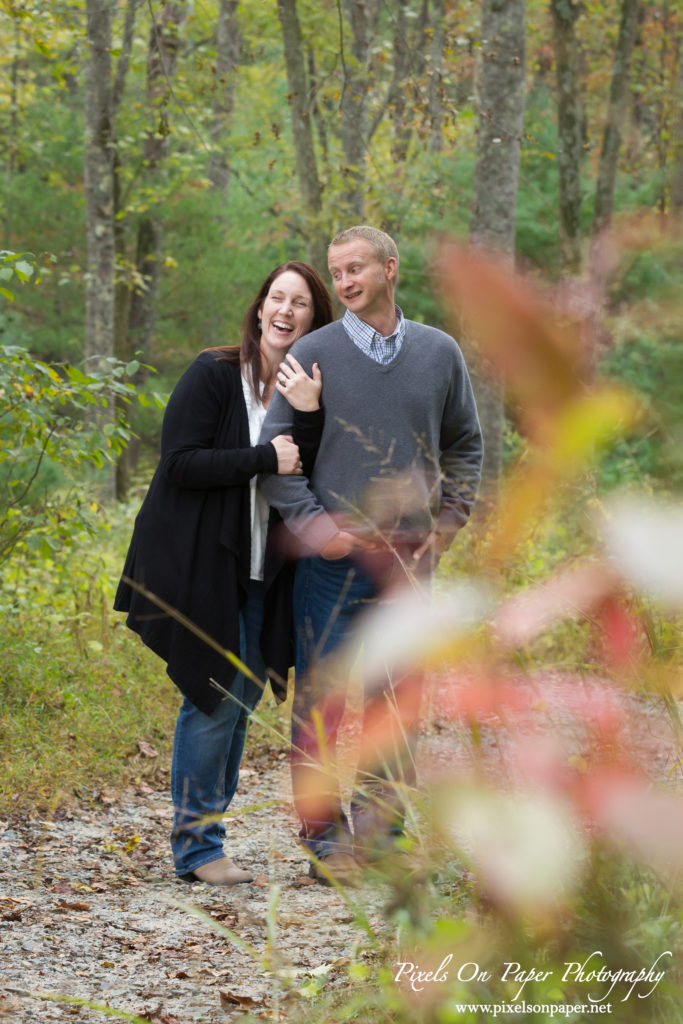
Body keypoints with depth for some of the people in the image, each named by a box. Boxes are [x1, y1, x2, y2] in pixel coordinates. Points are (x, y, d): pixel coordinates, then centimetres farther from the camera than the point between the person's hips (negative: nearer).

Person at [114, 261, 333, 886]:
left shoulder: (309, 392, 7)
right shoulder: (213, 377, -8)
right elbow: (181, 463, -16)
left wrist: (307, 418, -18)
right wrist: (265, 459, -20)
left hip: (261, 575, 6)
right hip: (201, 569, -6)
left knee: (242, 698, 9)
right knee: (215, 701, -6)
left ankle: (202, 832, 21)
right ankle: (197, 847, 3)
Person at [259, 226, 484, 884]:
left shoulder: (440, 353, 8)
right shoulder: (314, 354, -1)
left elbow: (464, 443, 21)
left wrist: (450, 516, 10)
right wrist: (309, 522, -11)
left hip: (410, 552, 3)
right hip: (335, 553, -3)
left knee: (398, 693, 5)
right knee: (322, 691, -5)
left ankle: (381, 820, 15)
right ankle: (322, 833, 1)